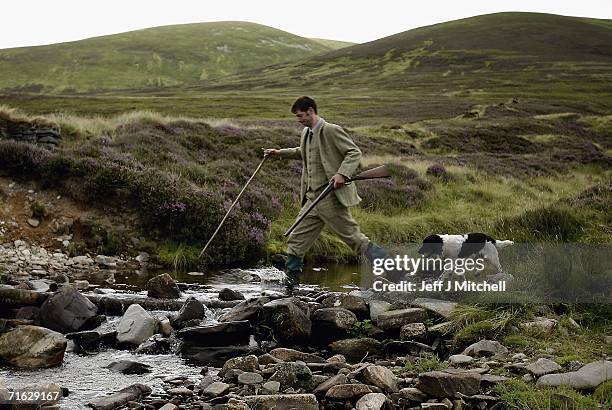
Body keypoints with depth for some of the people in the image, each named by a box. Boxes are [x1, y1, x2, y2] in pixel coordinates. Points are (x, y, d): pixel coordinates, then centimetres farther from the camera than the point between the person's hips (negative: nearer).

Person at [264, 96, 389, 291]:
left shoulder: (331, 130, -11)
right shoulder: (306, 133, 15)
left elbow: (355, 152, -13)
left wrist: (342, 174, -26)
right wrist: (280, 152, 29)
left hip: (331, 198, -8)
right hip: (312, 198, 8)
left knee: (353, 236, -2)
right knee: (296, 240, 7)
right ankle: (291, 282, 14)